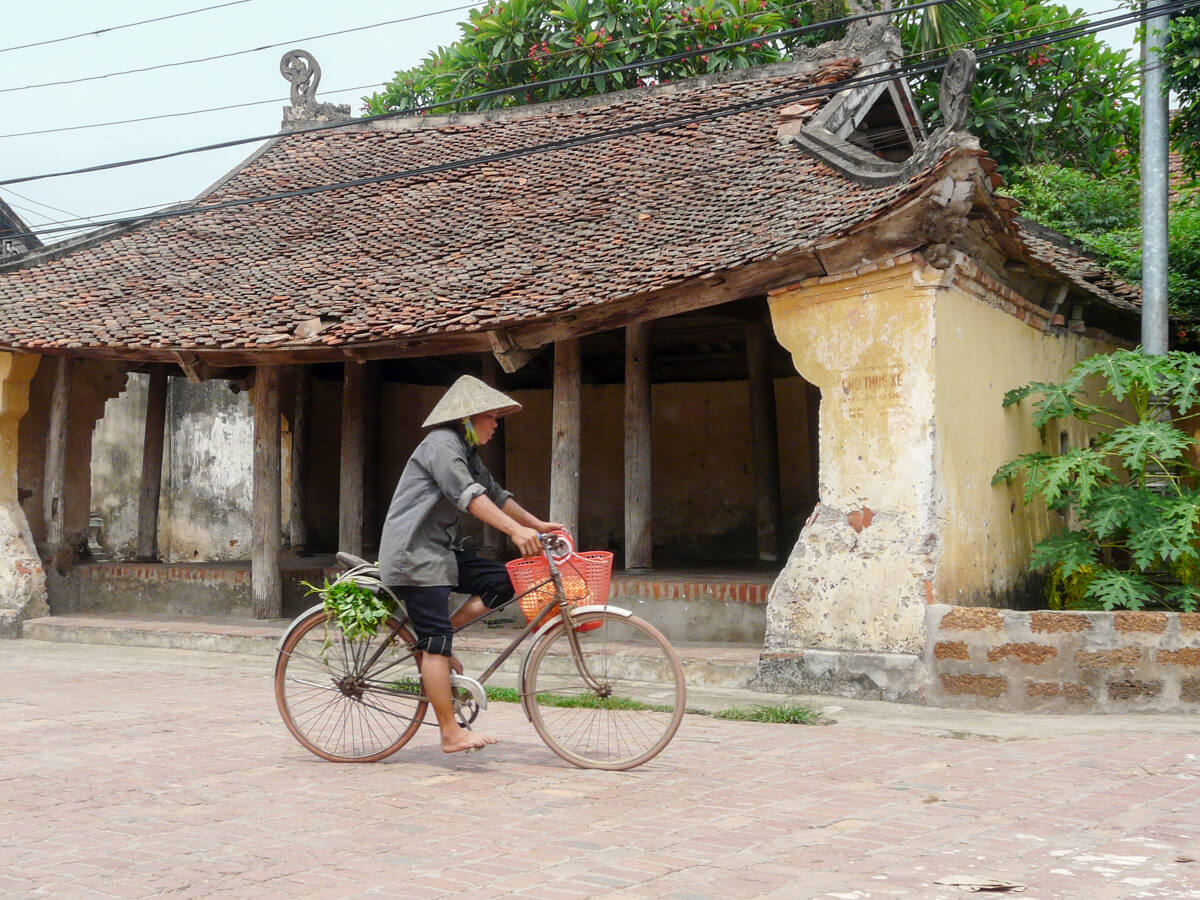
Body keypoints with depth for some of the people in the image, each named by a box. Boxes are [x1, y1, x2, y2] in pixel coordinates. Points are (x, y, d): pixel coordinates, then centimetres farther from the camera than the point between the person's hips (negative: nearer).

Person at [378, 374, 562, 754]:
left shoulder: (466, 453, 18)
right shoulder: (442, 444, -14)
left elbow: (496, 495, 22)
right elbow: (469, 496, -27)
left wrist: (538, 525, 13)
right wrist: (515, 530, -36)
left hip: (440, 552, 10)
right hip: (414, 555, -10)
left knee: (503, 581, -1)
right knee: (436, 642, -12)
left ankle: (432, 645, 3)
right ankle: (451, 733, -9)